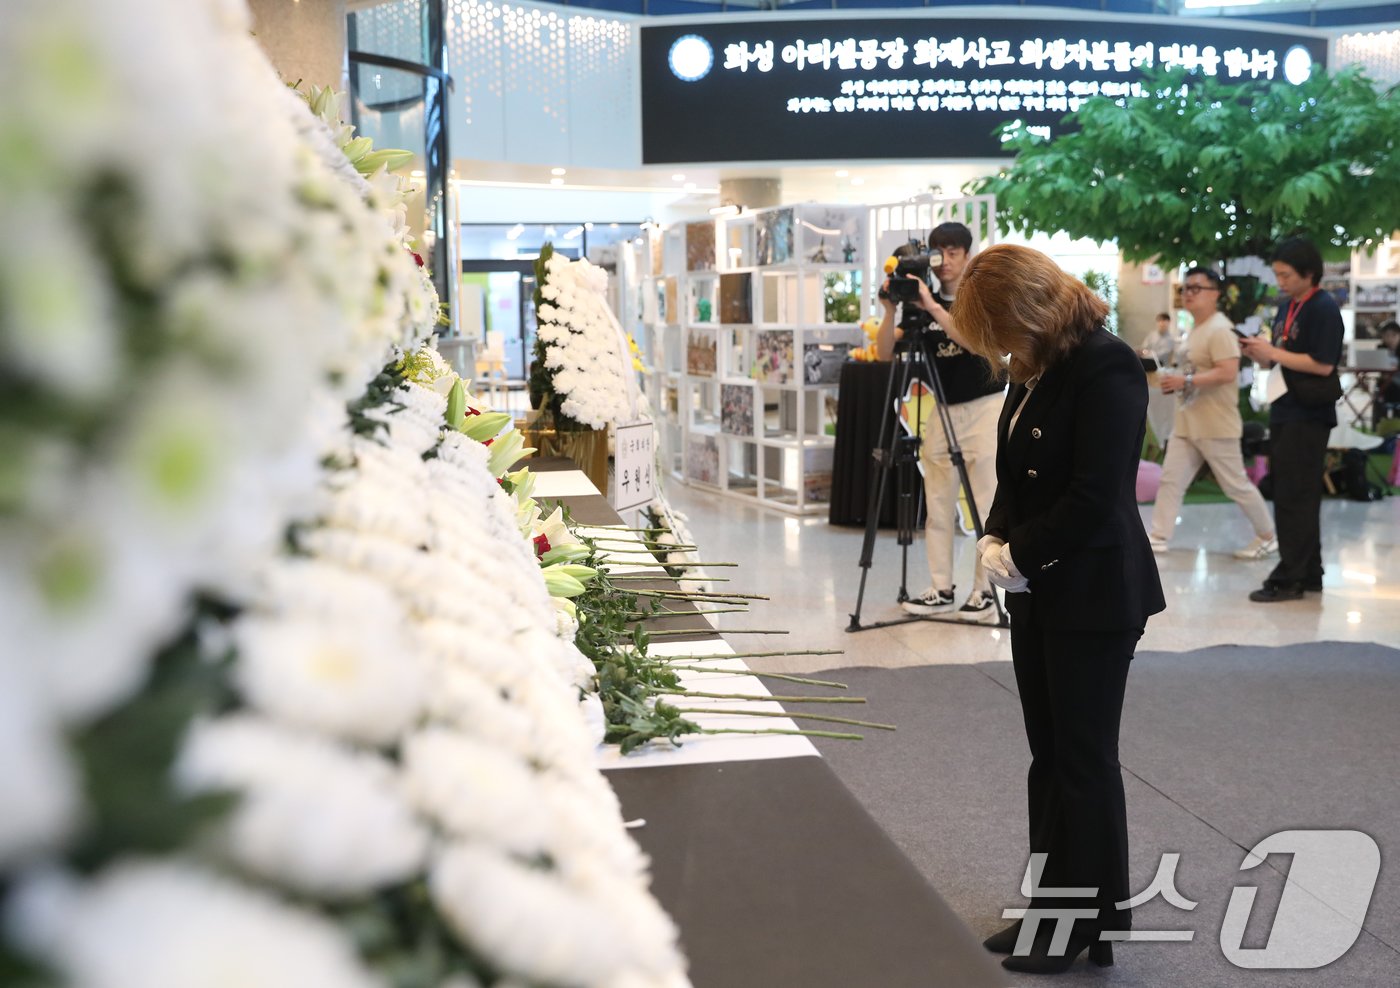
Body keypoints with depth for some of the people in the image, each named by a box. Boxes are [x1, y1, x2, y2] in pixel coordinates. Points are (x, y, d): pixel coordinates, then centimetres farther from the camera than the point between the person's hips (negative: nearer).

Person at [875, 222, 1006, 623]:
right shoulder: (921, 302, 7)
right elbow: (885, 353, 0)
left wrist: (933, 307, -31)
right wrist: (891, 310, -15)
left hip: (984, 407, -4)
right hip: (941, 411, 4)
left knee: (987, 505, -4)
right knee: (937, 506, 4)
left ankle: (985, 591, 0)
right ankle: (941, 588, 11)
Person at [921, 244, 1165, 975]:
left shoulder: (1106, 367, -18)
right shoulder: (1041, 368, 8)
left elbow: (1094, 500, -22)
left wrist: (1018, 554, -13)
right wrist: (996, 538, -1)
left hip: (1093, 595, -8)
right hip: (1040, 591, 8)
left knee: (1084, 759, 2)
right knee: (1048, 755, 13)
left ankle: (1092, 923, 16)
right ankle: (1052, 910, 24)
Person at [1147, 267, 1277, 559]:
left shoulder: (1219, 330, -17)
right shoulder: (1195, 329, 15)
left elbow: (1228, 372, -27)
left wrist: (1185, 382, -26)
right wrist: (1176, 384, 9)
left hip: (1216, 426, -9)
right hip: (1186, 423, 9)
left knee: (1236, 485, 1)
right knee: (1170, 480, 3)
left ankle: (1268, 537, 15)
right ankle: (1157, 536, 6)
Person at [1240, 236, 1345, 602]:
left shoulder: (1324, 309, -12)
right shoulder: (1286, 308, 14)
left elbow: (1323, 365, -20)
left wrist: (1273, 352, -17)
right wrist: (1259, 353, -1)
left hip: (1308, 416, -9)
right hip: (1284, 412, 9)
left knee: (1294, 497, -7)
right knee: (1298, 496, 13)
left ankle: (1290, 578, -3)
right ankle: (1308, 573, 20)